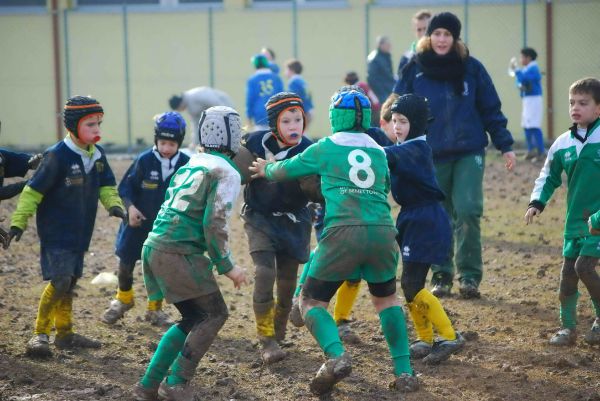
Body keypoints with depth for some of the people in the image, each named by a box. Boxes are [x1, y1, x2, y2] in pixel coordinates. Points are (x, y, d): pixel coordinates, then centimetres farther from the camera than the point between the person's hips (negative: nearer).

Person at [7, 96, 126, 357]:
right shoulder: (58, 156, -18)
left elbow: (106, 185, 15)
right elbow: (34, 189, -16)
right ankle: (40, 334, -9)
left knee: (70, 282, 14)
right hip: (56, 232, -7)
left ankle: (65, 333, 25)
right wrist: (19, 221, -19)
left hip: (80, 232, 7)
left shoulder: (97, 155, 4)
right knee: (60, 281, -16)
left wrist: (114, 204, -6)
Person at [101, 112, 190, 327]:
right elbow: (126, 186, -8)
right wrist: (130, 206, -21)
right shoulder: (144, 160, -16)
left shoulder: (185, 164, -11)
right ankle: (123, 299, 40)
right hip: (139, 222, -1)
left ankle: (154, 309, 28)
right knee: (126, 262, 12)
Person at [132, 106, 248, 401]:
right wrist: (227, 266, -6)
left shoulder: (189, 166, 19)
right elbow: (215, 223, -13)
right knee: (213, 314, 1)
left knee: (193, 318, 17)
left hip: (154, 246, 8)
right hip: (178, 253, -8)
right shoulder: (227, 173, -6)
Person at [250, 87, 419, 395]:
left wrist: (266, 170, 48)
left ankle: (336, 355, -18)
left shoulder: (326, 148, 13)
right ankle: (404, 372, 15)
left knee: (312, 301, 10)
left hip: (345, 231, -3)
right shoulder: (379, 151, 22)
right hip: (383, 231, 3)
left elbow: (285, 170, 25)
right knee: (386, 298, 26)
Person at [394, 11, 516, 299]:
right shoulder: (414, 70, 0)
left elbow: (491, 110, 5)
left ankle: (469, 276, -1)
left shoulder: (471, 68, 1)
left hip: (469, 153, -1)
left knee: (468, 211, -12)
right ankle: (442, 276, 19)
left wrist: (505, 146, 1)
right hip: (431, 157, 1)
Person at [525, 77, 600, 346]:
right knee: (567, 273, 6)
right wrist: (537, 202, 0)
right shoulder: (563, 143, 5)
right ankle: (568, 327, 17)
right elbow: (548, 176, 15)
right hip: (575, 220, 5)